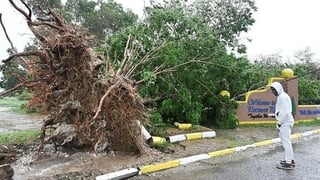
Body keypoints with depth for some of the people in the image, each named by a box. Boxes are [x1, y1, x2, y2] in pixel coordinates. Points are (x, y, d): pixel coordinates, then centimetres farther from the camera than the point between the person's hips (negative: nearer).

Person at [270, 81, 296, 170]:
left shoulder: (283, 97, -16)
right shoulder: (281, 96, 15)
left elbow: (285, 112, -20)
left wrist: (279, 123, -16)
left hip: (285, 122, -10)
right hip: (285, 122, 10)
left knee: (286, 142, -4)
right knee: (286, 142, 18)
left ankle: (288, 163, 3)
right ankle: (290, 160, 28)